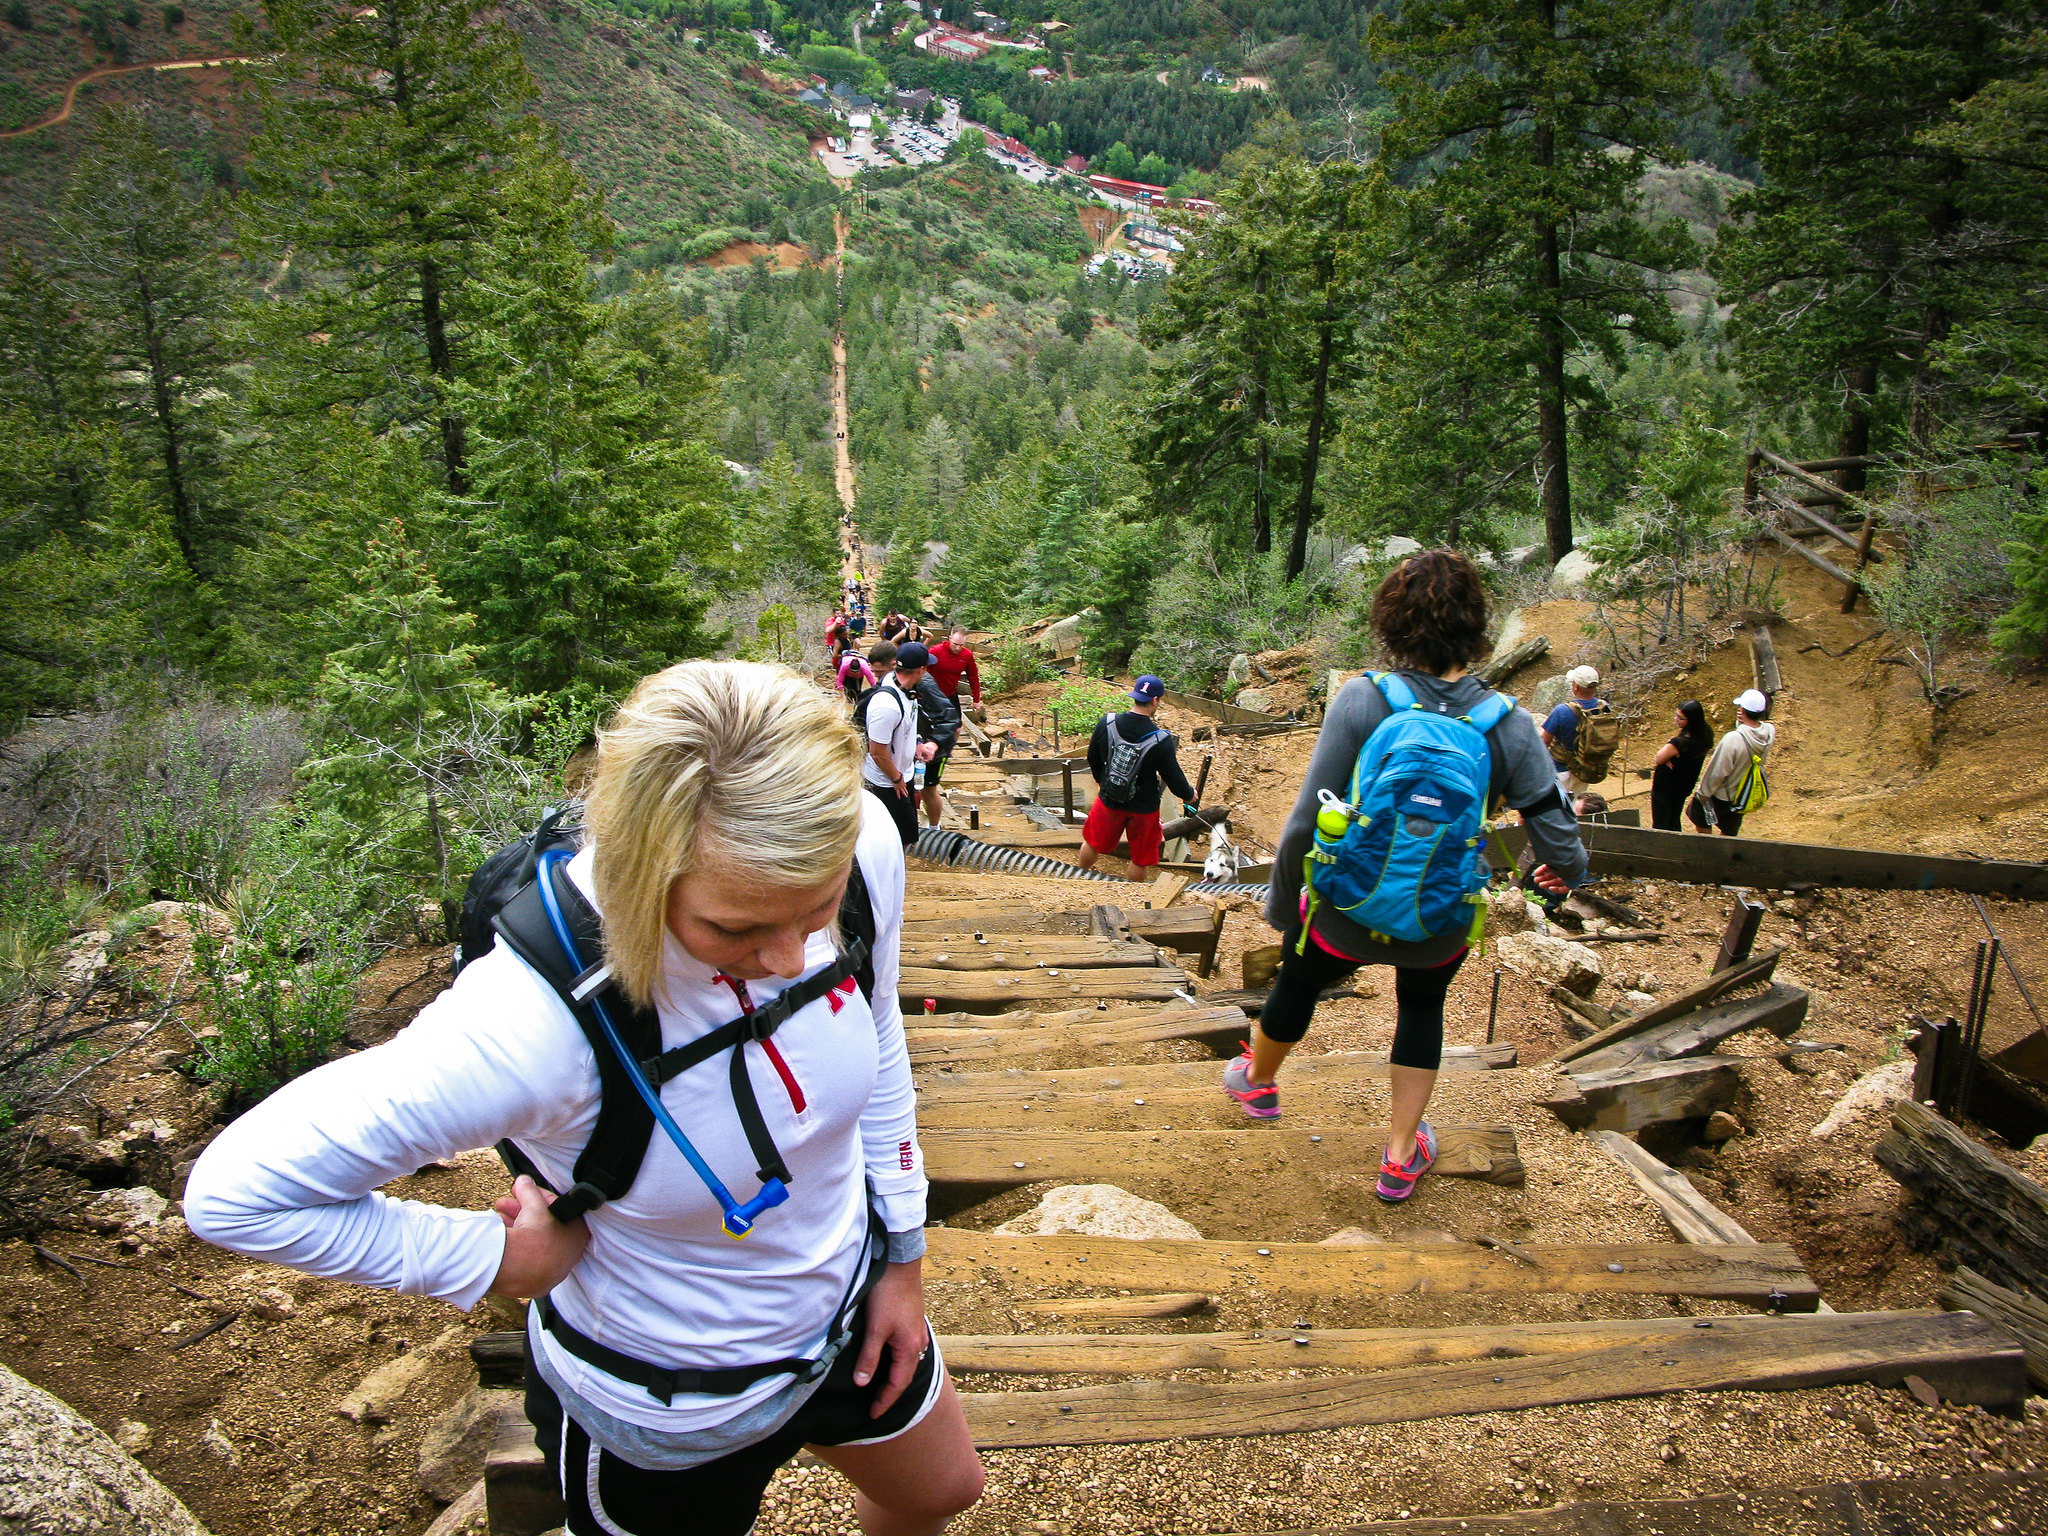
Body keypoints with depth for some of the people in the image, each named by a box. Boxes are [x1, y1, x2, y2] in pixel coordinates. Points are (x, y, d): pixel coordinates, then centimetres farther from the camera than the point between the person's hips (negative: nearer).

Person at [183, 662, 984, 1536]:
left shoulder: (860, 850, -27)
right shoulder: (540, 1022, -43)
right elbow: (235, 1192, -29)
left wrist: (902, 1252, 5)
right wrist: (492, 1260, -23)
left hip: (844, 1300, 5)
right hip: (667, 1412, -4)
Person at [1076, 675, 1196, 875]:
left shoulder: (1106, 724, -15)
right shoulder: (1161, 741, -25)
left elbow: (1093, 759, 1)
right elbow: (1174, 778, -16)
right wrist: (1189, 795, 7)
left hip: (1109, 801, 3)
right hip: (1143, 809, -3)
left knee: (1093, 843, 28)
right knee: (1140, 859, 20)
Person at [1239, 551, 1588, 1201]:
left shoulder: (1361, 699, -22)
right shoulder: (1509, 724, -16)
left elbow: (1306, 826, -21)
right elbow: (1560, 840, -11)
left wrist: (1281, 902, -4)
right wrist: (1566, 872, 14)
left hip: (1345, 914, -1)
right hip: (1440, 929, 1)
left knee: (1298, 983, 30)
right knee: (1422, 1007, 33)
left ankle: (1257, 1081, 59)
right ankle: (1402, 1157, 41)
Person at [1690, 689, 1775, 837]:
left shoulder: (1732, 739, -37)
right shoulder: (1770, 732, -18)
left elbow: (1717, 772, -26)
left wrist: (1703, 793, -11)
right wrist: (1741, 722, -18)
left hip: (1721, 796, -5)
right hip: (1744, 796, 5)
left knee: (1701, 821, 24)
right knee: (1729, 833, 24)